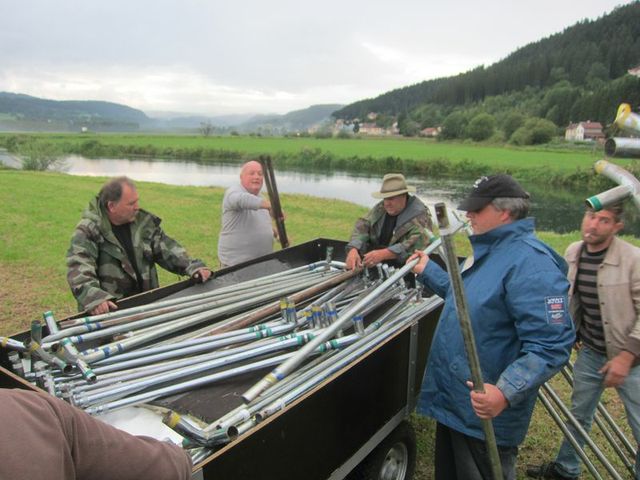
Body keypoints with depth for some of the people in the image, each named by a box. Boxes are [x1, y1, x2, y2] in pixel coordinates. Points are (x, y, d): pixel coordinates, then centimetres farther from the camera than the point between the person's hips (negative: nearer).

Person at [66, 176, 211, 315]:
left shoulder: (144, 222, 7)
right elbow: (79, 269, -20)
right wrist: (93, 297, -38)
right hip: (109, 308, -3)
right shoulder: (88, 231, -9)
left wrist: (193, 267, -7)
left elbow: (166, 248, 9)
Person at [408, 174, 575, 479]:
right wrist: (427, 271, 25)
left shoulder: (530, 263, -25)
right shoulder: (488, 250, 7)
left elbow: (551, 347, -30)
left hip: (485, 413, -10)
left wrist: (506, 393, -40)